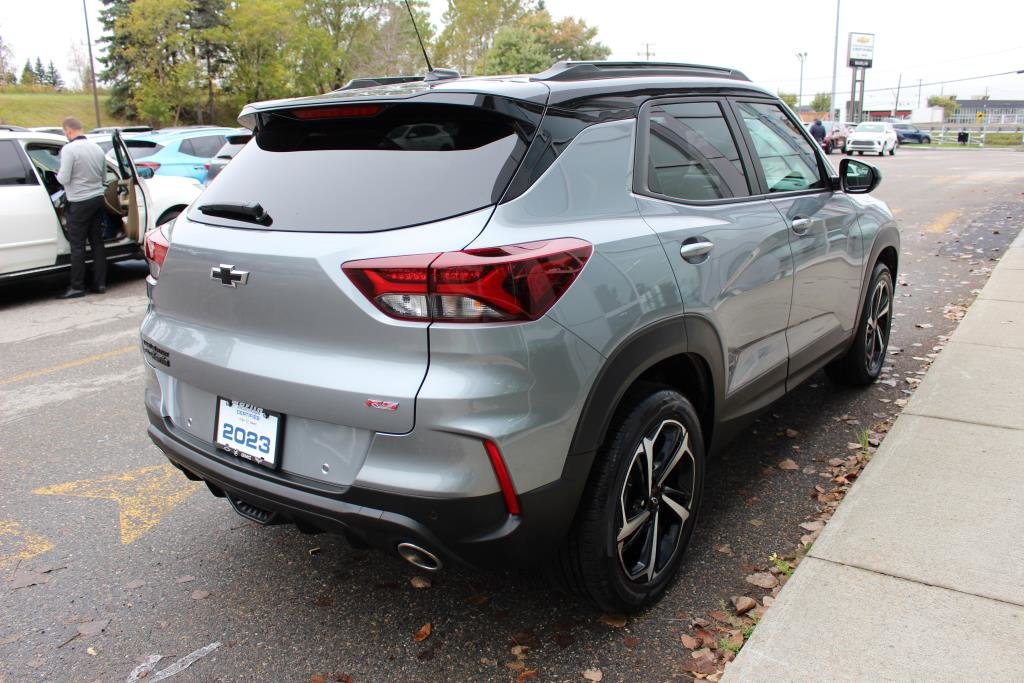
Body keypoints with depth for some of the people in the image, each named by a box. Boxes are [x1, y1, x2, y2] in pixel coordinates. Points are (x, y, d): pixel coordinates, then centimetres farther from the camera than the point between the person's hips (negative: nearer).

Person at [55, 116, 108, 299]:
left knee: (77, 246, -1)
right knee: (97, 242, 11)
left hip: (79, 203, -7)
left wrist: (58, 175, 5)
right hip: (98, 198, 7)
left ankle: (77, 287, 2)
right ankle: (100, 284, 14)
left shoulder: (69, 149, -14)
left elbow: (64, 179, -15)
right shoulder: (97, 148, 8)